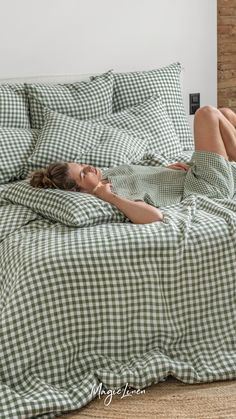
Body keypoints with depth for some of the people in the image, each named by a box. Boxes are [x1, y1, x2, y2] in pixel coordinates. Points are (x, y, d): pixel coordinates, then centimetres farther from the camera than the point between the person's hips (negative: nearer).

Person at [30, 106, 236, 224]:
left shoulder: (106, 175, -1)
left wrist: (166, 167, 1)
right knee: (207, 113, -12)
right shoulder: (111, 195, -29)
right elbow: (155, 215, -47)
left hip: (188, 175, 8)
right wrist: (107, 196, -39)